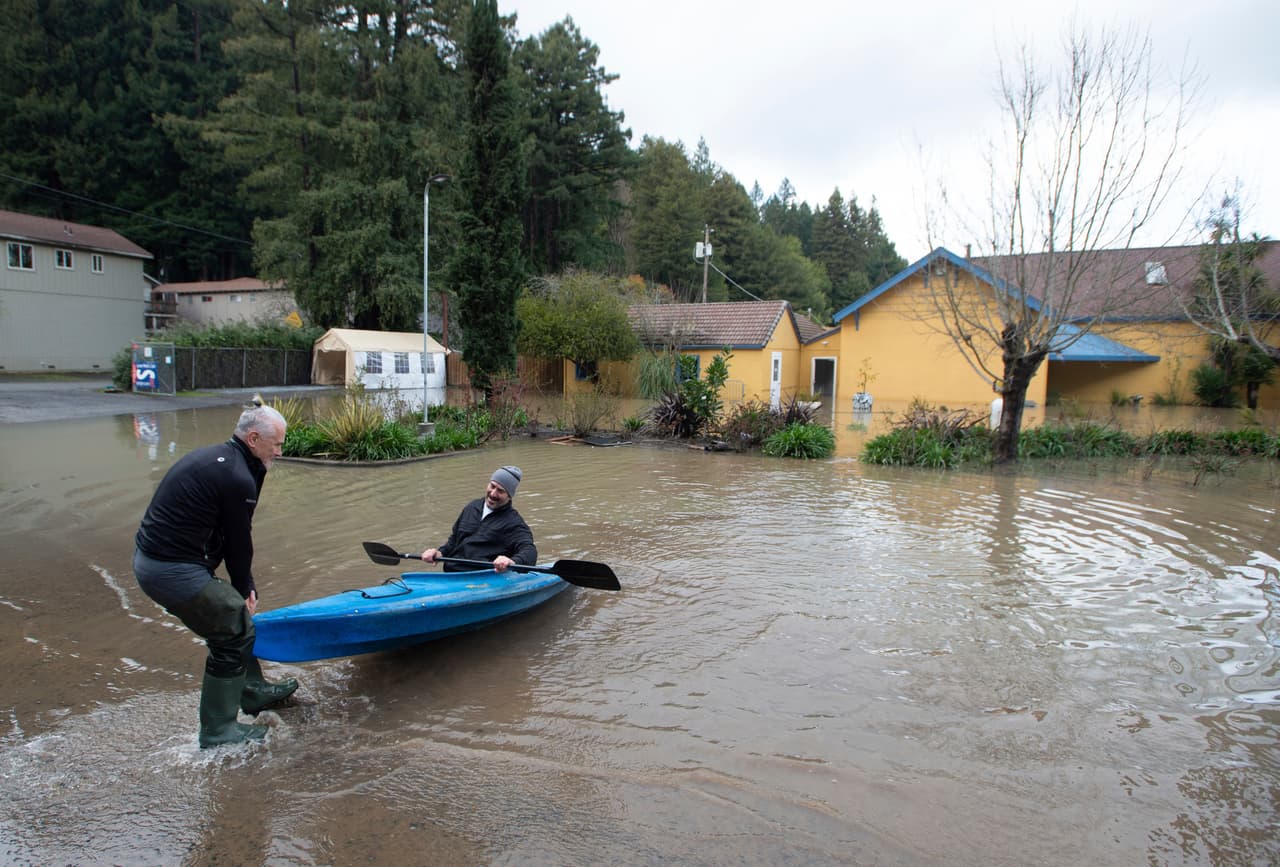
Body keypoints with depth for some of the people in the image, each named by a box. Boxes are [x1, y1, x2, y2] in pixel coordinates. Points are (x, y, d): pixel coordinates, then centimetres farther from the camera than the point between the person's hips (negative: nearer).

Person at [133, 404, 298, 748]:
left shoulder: (212, 456, 12)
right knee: (234, 631, 1)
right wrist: (244, 588, 5)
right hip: (173, 571, -10)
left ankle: (253, 691, 37)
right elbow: (238, 541, -9)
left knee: (230, 617, 22)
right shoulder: (238, 478, -19)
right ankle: (218, 730, 13)